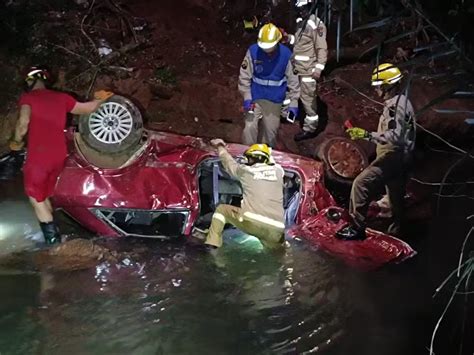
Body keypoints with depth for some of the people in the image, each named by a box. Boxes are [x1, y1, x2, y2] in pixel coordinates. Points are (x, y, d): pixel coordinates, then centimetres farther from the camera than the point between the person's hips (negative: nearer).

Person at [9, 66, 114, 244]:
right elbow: (87, 108, 20)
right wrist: (100, 99, 38)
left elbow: (23, 123, -16)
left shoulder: (28, 97, -1)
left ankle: (53, 239, -3)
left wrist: (16, 142, 0)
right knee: (43, 197, 21)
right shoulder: (61, 97, 12)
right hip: (59, 156, 6)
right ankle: (52, 234, 22)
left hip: (38, 157, -6)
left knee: (36, 199, 4)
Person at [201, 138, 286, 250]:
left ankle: (212, 243, 6)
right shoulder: (278, 171, 14)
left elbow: (229, 162, 31)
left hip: (251, 222, -5)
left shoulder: (245, 170, 10)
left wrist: (220, 147, 49)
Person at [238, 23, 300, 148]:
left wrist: (294, 103, -3)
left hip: (275, 100, 1)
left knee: (271, 130, 11)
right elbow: (245, 76, -6)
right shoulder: (253, 51, -13)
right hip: (255, 97, -1)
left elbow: (293, 80, -4)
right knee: (250, 128, -5)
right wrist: (247, 97, -11)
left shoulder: (286, 54, -11)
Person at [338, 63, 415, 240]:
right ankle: (396, 230, 32)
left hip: (392, 157, -11)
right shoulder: (401, 101, 15)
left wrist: (367, 135, -30)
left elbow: (395, 137, -28)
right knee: (396, 196, 19)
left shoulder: (395, 106, -18)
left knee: (361, 184, -13)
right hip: (399, 159, 11)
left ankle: (358, 228, -10)